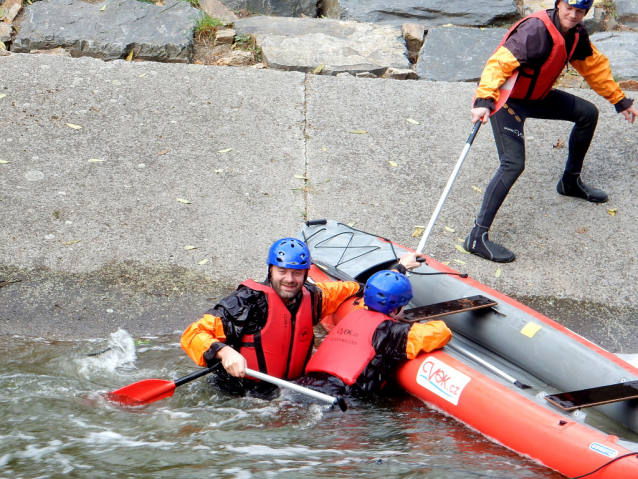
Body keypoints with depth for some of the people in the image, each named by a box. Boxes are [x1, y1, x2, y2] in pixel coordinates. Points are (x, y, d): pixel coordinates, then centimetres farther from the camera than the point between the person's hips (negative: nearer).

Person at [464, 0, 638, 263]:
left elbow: (594, 66, 14)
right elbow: (500, 62, -40)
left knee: (588, 113, 15)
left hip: (538, 96, 9)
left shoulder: (576, 34, -2)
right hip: (507, 100, -9)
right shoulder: (536, 31, -29)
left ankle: (571, 181, 35)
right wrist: (484, 101, -53)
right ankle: (477, 237, -22)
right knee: (513, 164, -22)